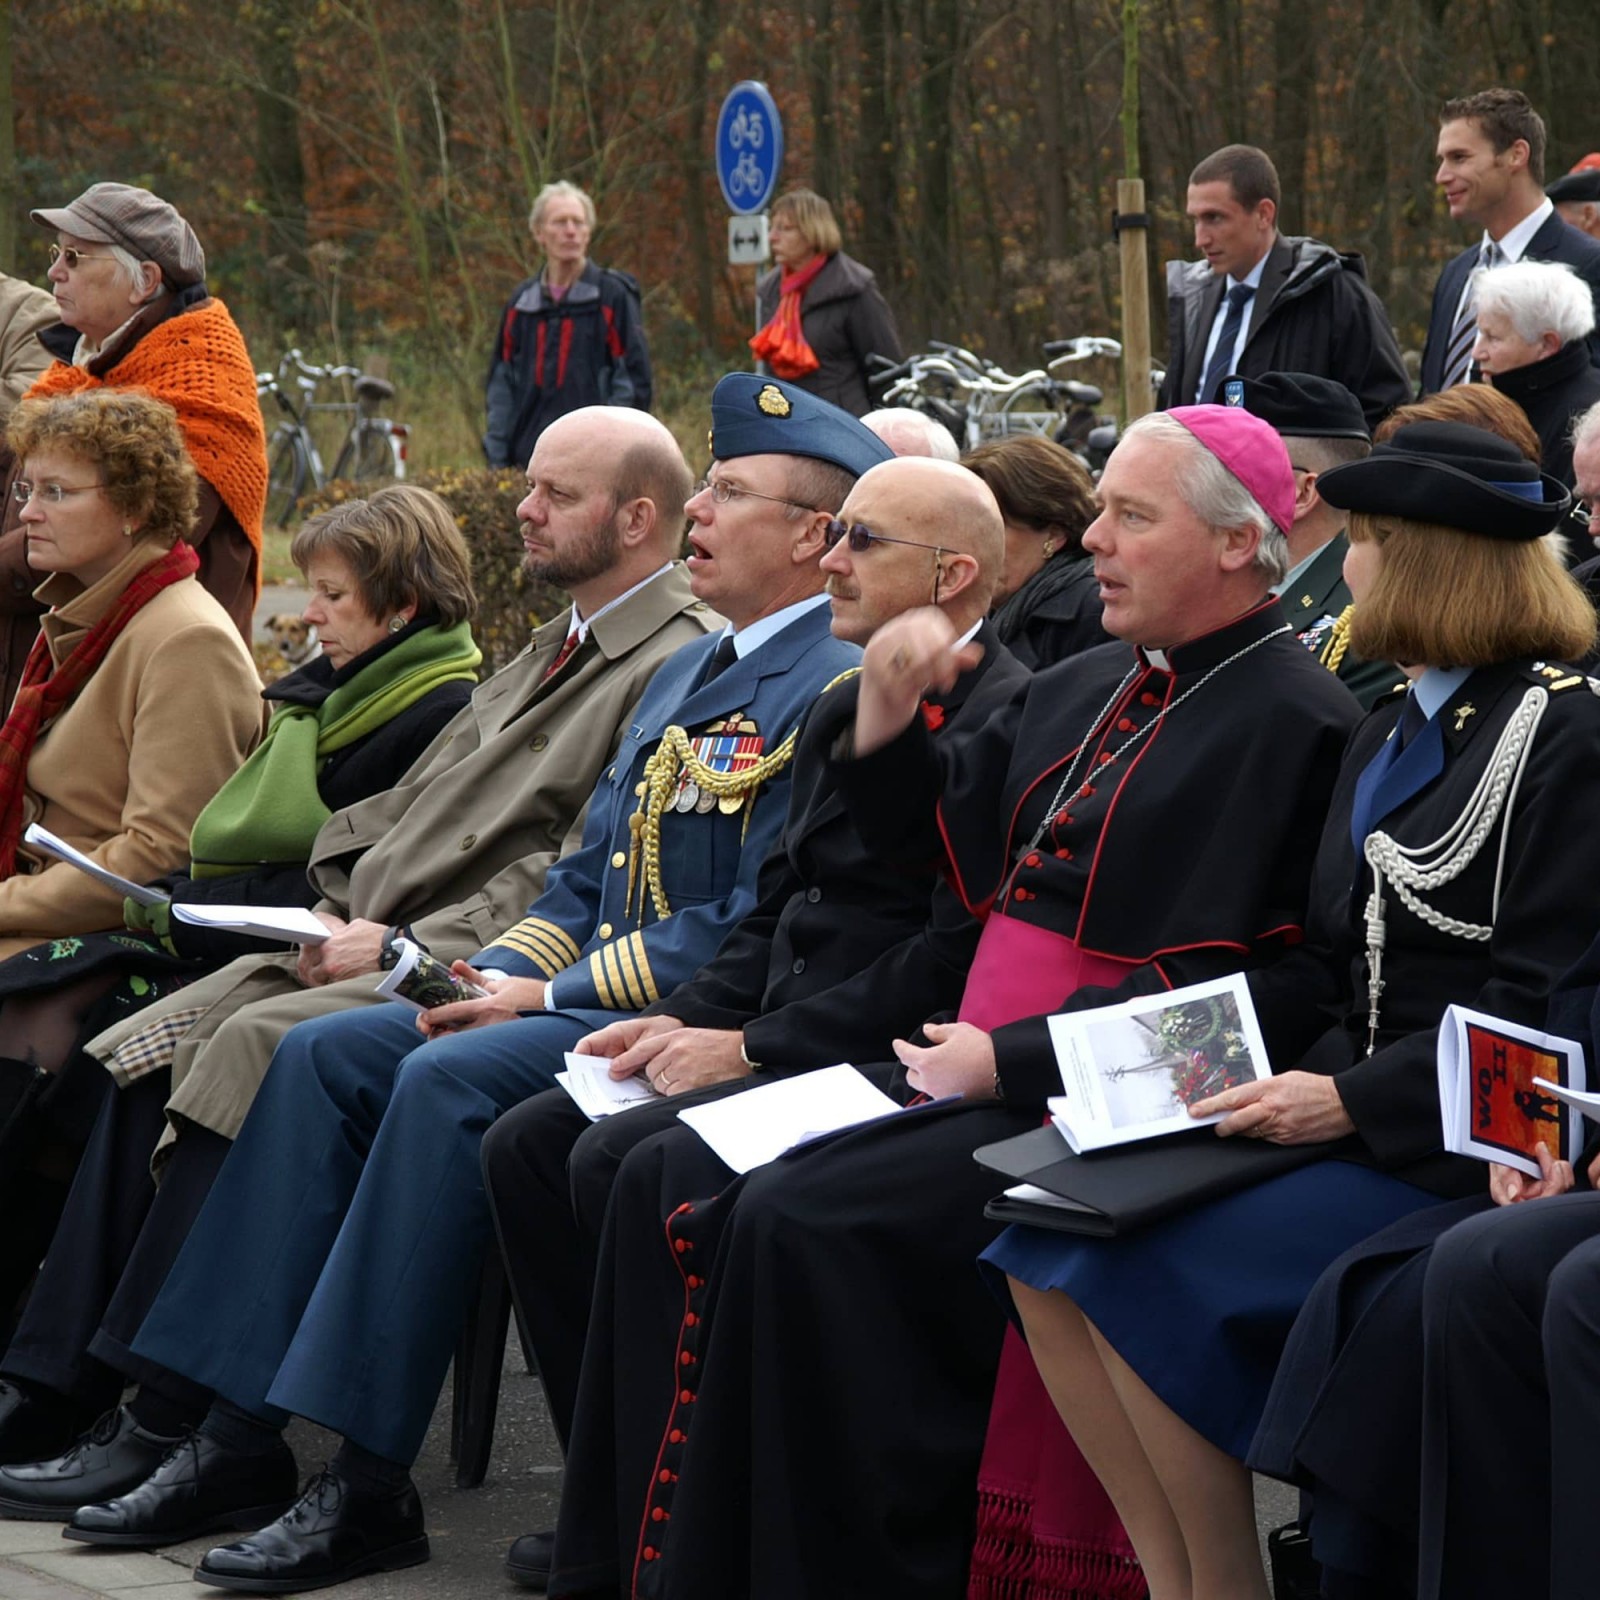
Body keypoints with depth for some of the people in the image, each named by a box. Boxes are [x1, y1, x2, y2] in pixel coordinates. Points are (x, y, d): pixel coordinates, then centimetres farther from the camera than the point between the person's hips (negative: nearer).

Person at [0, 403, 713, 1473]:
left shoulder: (678, 666, -7)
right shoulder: (553, 651, 24)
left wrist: (404, 946, -16)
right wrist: (341, 913, 4)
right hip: (376, 942, 9)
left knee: (257, 1048, -28)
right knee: (144, 1048, -8)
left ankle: (165, 1416, -24)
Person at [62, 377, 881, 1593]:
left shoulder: (836, 691, -12)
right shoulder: (689, 675, 21)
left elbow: (758, 929, -20)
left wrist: (552, 997, -15)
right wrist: (502, 976, 2)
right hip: (588, 1000, 10)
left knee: (448, 1080, -29)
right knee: (325, 1056, -4)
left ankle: (372, 1481, -25)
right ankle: (243, 1432, -6)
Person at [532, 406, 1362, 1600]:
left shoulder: (1288, 719, -9)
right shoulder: (1083, 692, 19)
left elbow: (1213, 986, -18)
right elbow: (928, 843, 24)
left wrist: (1007, 1060, -19)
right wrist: (887, 715, 6)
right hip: (974, 1076, 9)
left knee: (803, 1221, -27)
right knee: (672, 1180, -4)